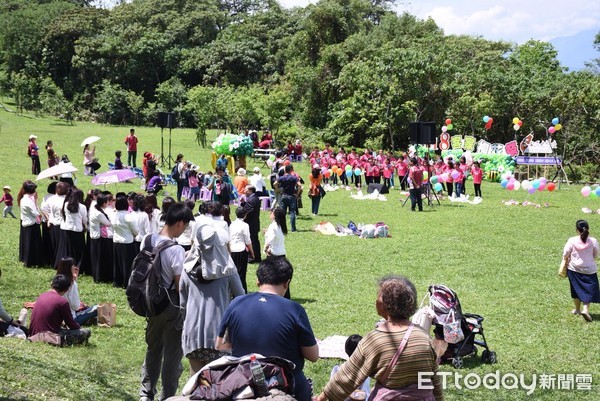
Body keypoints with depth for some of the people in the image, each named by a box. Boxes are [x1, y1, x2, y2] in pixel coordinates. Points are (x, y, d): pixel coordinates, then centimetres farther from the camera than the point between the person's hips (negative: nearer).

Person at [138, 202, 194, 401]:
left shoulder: (148, 241, -4)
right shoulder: (176, 250, -24)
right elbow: (180, 286, -19)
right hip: (172, 306, -7)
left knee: (153, 348, 21)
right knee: (172, 353, 9)